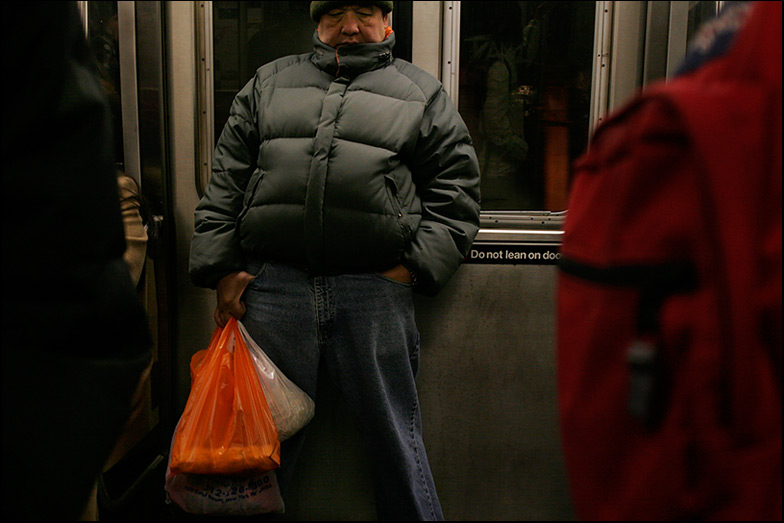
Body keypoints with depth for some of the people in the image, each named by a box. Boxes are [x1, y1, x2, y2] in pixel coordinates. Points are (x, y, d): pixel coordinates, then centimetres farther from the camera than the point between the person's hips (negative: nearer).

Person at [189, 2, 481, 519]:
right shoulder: (269, 82, 19)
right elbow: (226, 183, 15)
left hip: (374, 287, -1)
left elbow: (456, 193, 8)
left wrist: (413, 267, -4)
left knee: (394, 433, 5)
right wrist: (224, 268, 5)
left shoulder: (424, 93, 14)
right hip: (272, 282, 2)